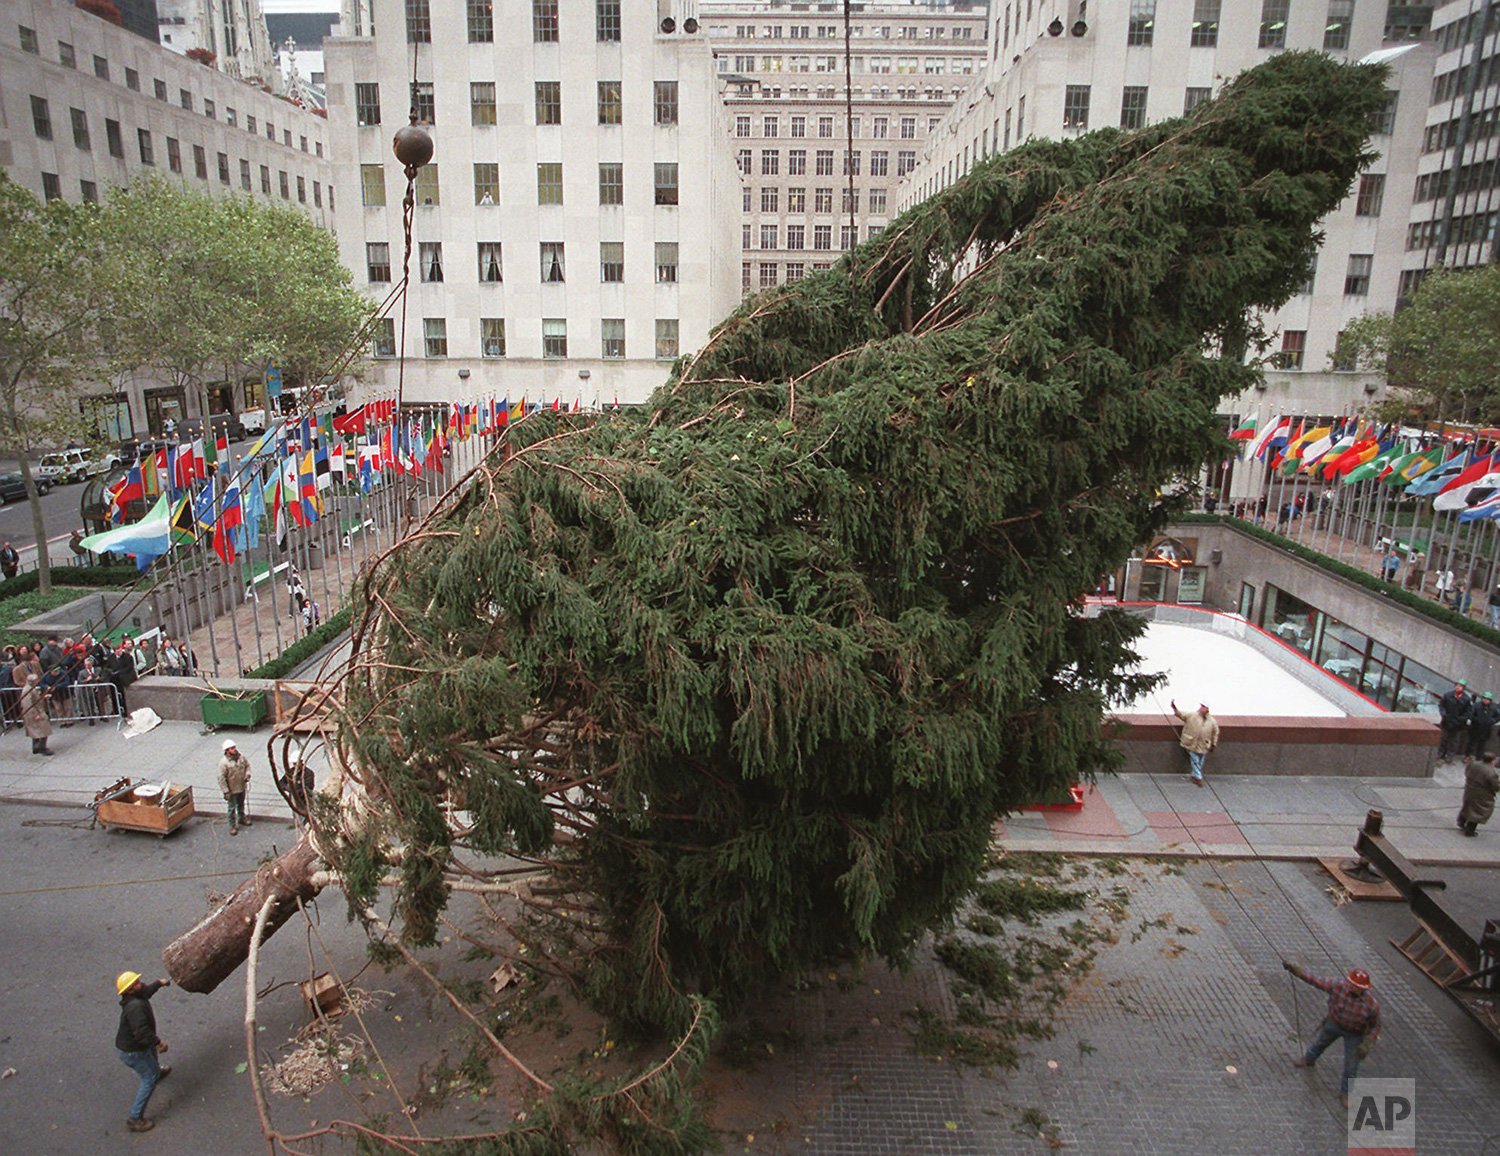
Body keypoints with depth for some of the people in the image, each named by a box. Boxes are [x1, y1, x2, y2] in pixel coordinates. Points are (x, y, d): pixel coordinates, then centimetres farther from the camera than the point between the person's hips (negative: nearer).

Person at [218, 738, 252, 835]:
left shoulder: (241, 757, -9)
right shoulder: (224, 762, -25)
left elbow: (247, 765, 11)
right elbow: (221, 778, -21)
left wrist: (247, 775, -6)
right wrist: (226, 791, -20)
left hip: (242, 787, 5)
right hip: (232, 790, -5)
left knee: (241, 805, 25)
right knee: (232, 808, 8)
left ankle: (242, 818, 46)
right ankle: (232, 825, 22)